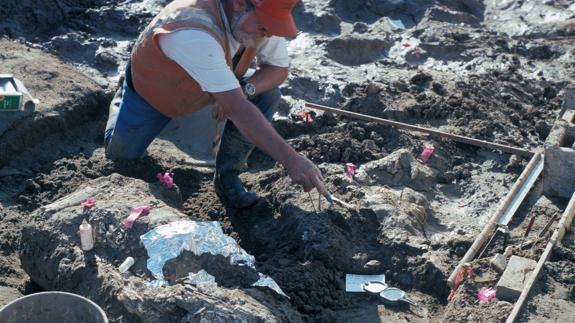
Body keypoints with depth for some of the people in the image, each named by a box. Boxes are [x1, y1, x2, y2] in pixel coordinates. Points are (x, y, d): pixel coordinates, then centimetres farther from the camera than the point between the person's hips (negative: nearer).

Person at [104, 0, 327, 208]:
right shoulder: (194, 32, -46)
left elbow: (279, 69, -13)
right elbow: (237, 109, -52)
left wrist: (244, 90, -35)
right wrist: (291, 160, -55)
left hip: (204, 87, 4)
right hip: (149, 89, -4)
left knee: (267, 94, -19)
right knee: (120, 155, 7)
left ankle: (227, 176, -6)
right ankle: (124, 99, 37)